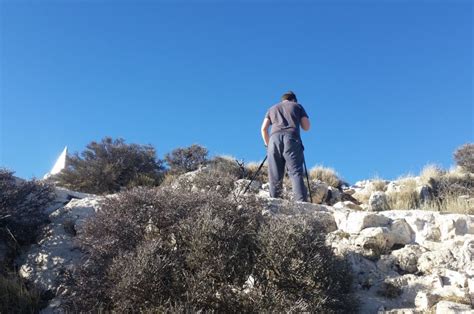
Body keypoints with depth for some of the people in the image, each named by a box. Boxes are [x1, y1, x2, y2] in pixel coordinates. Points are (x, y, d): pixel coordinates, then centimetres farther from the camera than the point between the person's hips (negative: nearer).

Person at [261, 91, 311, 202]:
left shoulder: (272, 108, 29)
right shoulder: (298, 106, 23)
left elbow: (263, 129, 17)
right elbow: (306, 127, 17)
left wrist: (267, 144, 24)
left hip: (274, 138, 2)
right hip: (291, 138, -2)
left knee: (274, 176, 2)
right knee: (295, 172, -11)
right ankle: (301, 201, -23)